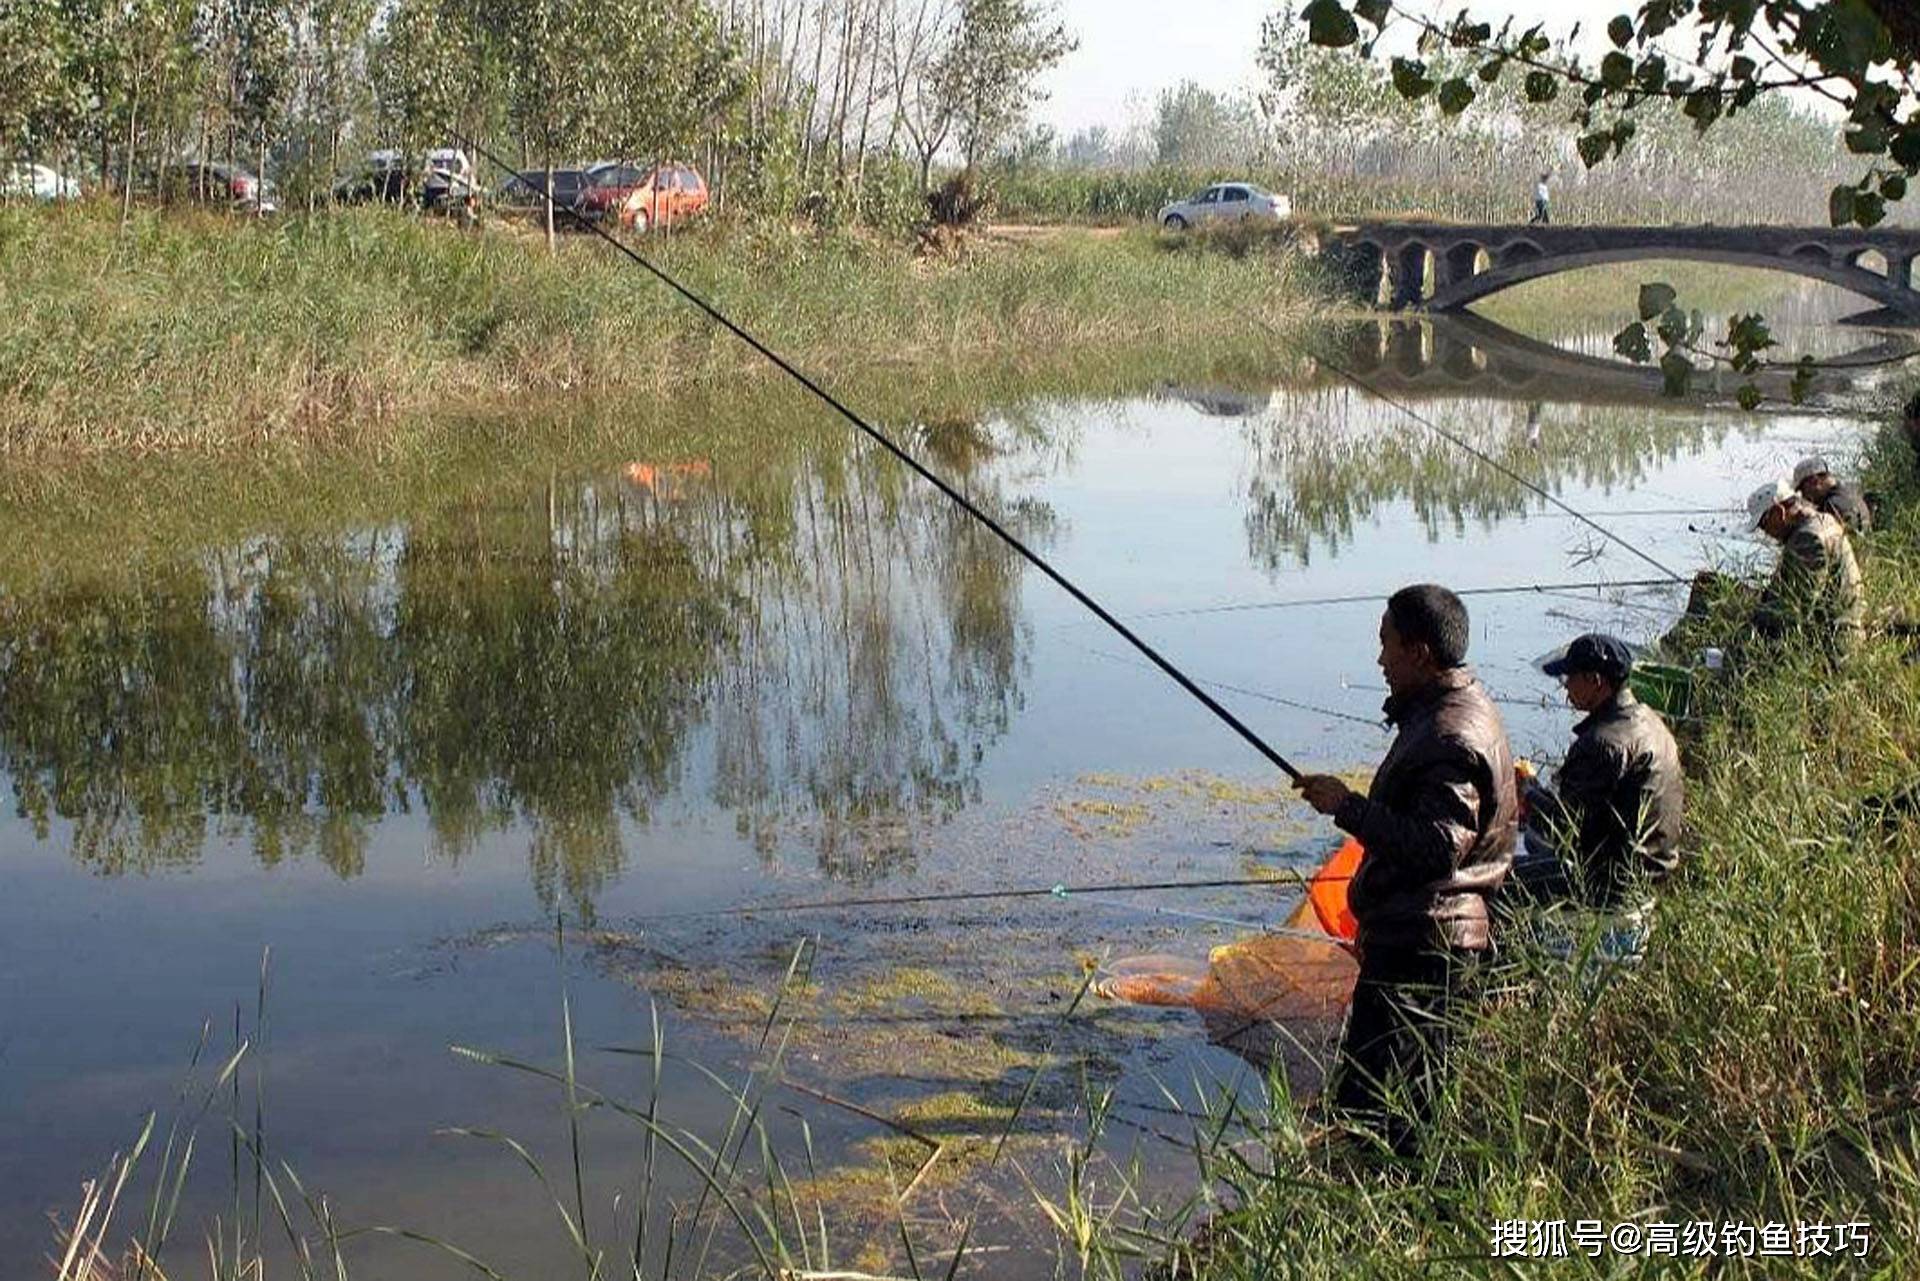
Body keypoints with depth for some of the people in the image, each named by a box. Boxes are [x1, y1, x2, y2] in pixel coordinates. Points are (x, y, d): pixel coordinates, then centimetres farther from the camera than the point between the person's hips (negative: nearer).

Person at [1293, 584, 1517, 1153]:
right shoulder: (1446, 713, 15)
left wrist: (1348, 807, -23)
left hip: (1423, 944, -11)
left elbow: (1438, 846, -29)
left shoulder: (1453, 736, -20)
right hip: (1413, 934, 11)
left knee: (1370, 1105, -9)